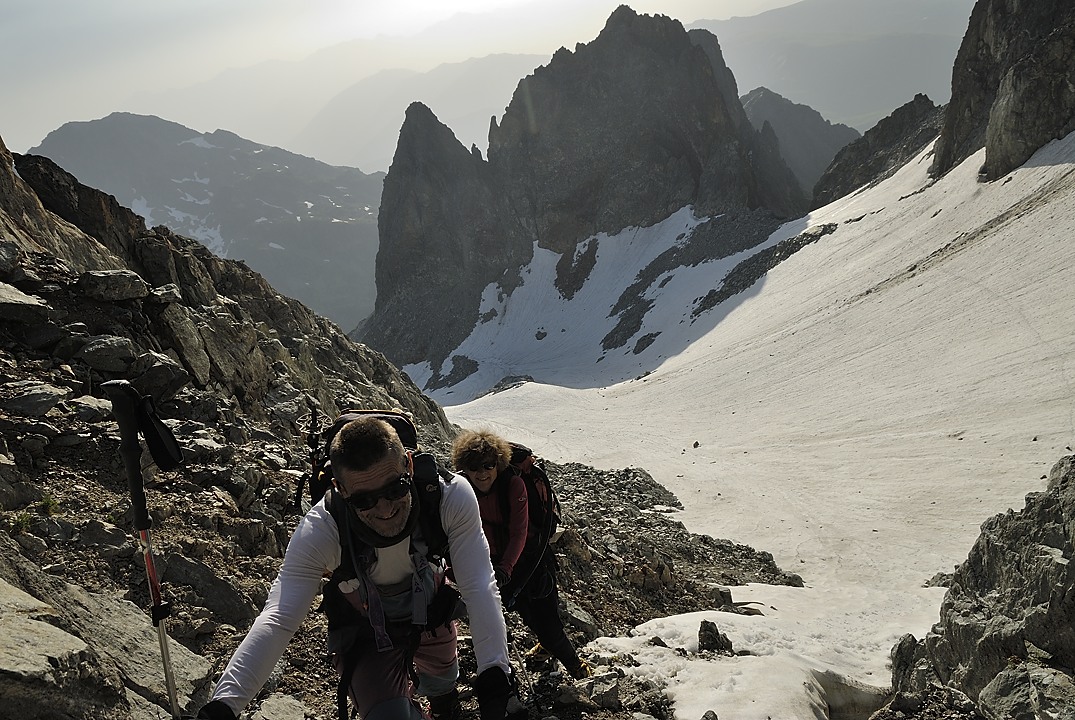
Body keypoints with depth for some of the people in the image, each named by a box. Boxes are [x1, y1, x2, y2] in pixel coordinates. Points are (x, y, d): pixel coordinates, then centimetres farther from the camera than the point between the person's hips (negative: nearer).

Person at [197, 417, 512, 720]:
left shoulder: (452, 496, -35)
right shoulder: (318, 532, -36)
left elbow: (479, 586, -33)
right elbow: (276, 619, -37)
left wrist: (493, 675, -42)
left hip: (430, 616, 2)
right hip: (365, 637, -2)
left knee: (442, 685, 28)